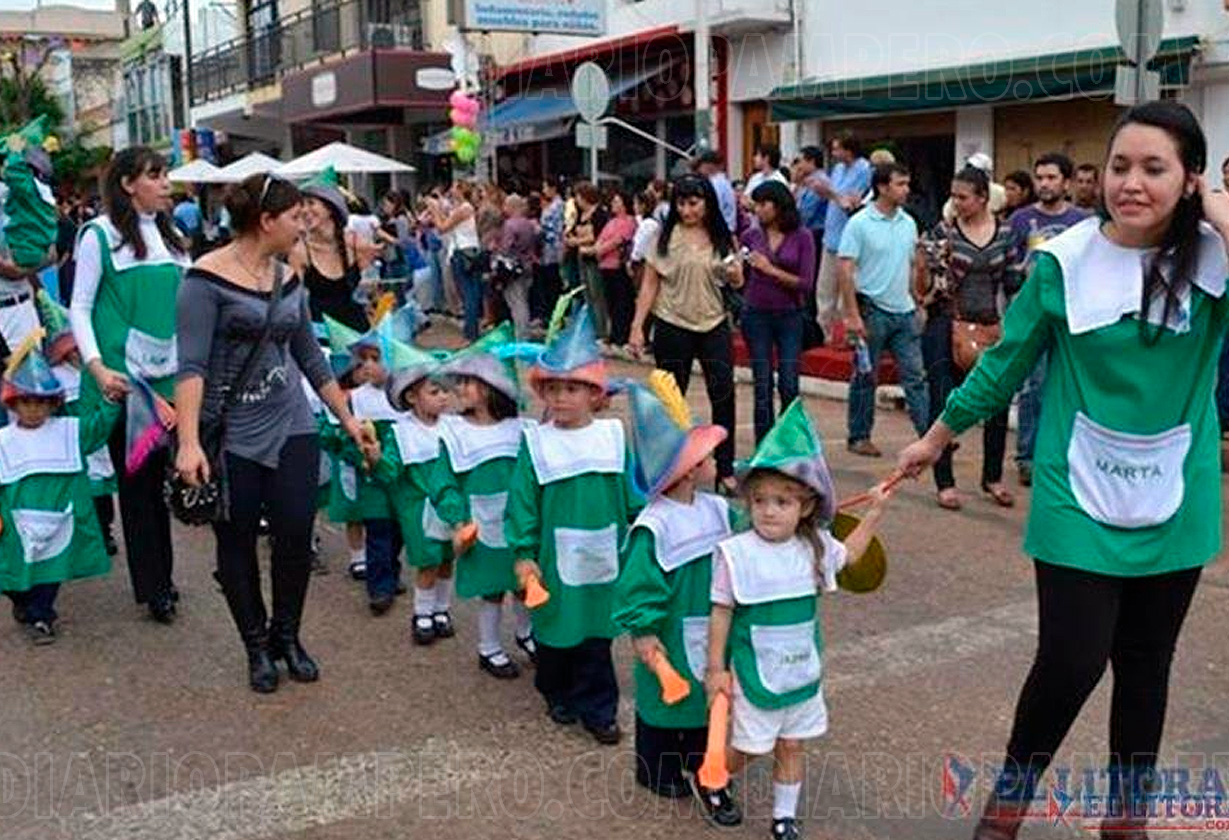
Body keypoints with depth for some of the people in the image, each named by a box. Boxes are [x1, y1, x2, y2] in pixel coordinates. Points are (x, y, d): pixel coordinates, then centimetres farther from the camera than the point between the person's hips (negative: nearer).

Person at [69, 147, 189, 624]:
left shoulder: (171, 236, 13)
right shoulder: (100, 235, -4)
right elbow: (79, 308, -5)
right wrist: (98, 368, -16)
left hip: (170, 375, 5)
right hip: (123, 378, -5)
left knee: (164, 474, 10)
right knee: (136, 477, 2)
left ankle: (161, 579, 21)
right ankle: (153, 588, 10)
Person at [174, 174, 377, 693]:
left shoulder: (288, 280, 8)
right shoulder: (208, 278, -12)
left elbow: (311, 357, 16)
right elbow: (191, 365, -18)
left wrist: (347, 419, 19)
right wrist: (189, 443, -25)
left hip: (291, 427, 5)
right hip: (230, 434, -5)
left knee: (296, 536, 0)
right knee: (237, 545, 7)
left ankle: (287, 636, 23)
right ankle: (257, 647, 25)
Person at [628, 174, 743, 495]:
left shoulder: (722, 238, 5)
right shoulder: (666, 236, -1)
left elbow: (736, 283, 13)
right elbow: (650, 284, 0)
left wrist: (735, 275, -11)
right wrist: (637, 326, -6)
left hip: (714, 325, 2)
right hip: (672, 327, -2)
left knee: (723, 395, -3)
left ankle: (725, 471, 4)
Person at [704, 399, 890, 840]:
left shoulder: (815, 546, -5)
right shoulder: (736, 553, -19)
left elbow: (849, 557, 18)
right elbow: (722, 611, -11)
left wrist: (874, 514, 14)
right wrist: (716, 668, -9)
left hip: (801, 669, 4)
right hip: (754, 672, -4)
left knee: (791, 745, 15)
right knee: (747, 748, 9)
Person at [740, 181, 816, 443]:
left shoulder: (802, 237, -4)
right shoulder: (751, 236, 3)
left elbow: (806, 284, -10)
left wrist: (771, 270, -15)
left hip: (789, 316, -2)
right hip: (756, 315, 2)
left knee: (789, 387, 0)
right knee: (762, 386, 5)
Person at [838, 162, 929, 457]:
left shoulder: (908, 223, 9)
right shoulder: (859, 224, -8)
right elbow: (846, 270, -12)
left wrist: (917, 302, 13)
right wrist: (853, 315, -17)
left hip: (904, 311, 5)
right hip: (872, 309, -5)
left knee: (915, 376, 3)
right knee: (865, 378, 5)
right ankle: (859, 437, 16)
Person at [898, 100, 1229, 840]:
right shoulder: (1064, 261, -8)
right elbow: (1006, 363, 2)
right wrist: (936, 437, 9)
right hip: (1079, 500, -2)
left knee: (1146, 665, 14)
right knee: (1071, 662, -6)